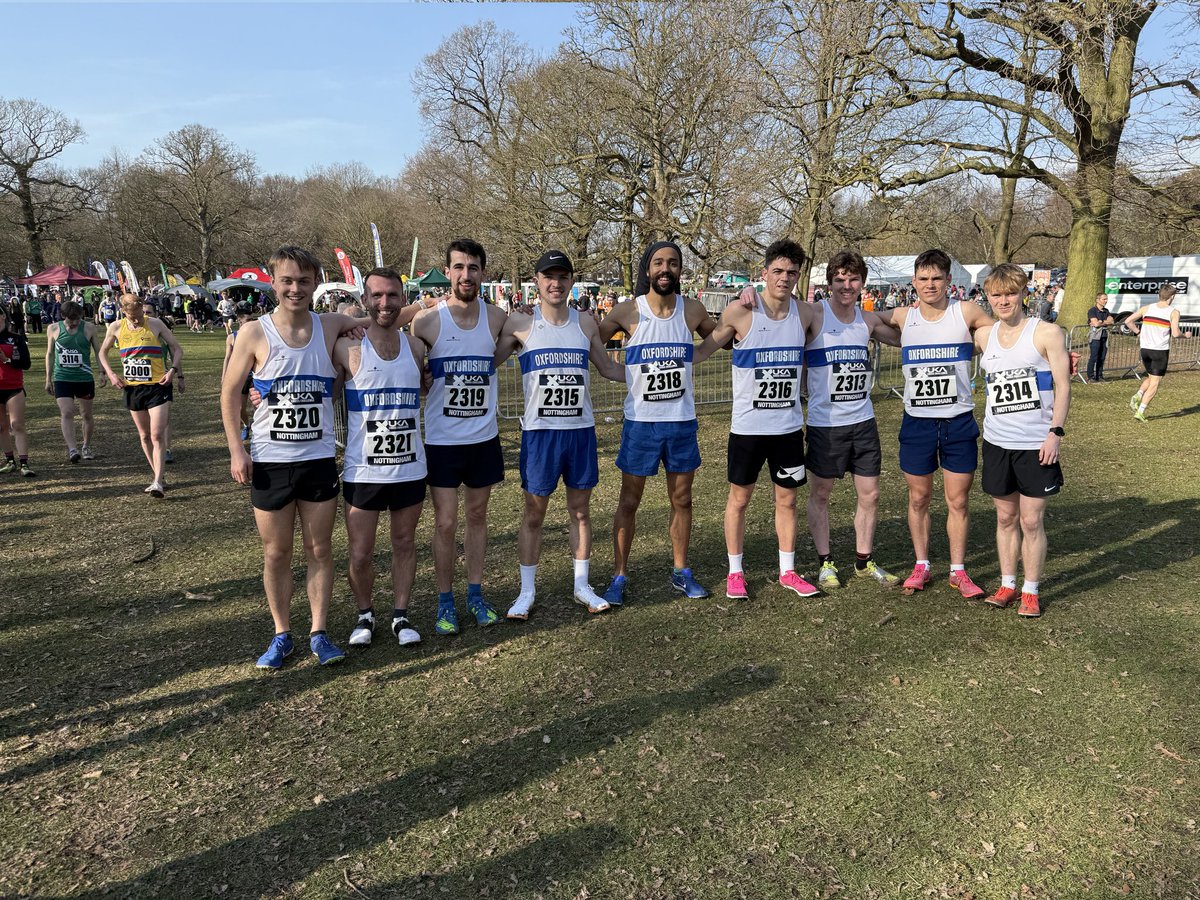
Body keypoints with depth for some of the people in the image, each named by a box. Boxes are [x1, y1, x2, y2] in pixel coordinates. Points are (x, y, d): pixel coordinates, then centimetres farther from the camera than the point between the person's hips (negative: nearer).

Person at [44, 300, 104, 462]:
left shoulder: (89, 328, -2)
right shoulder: (53, 329, 2)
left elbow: (98, 351, 6)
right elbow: (50, 354, 12)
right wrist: (48, 379, 12)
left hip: (85, 378, 0)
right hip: (62, 379, 0)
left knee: (86, 415, 10)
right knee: (66, 414, -12)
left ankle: (87, 447, 26)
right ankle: (72, 449, -18)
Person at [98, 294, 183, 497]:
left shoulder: (155, 324, -5)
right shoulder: (116, 328, 2)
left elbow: (177, 348, 2)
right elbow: (103, 352, 17)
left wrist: (173, 370, -13)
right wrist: (110, 374, 2)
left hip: (158, 386, -4)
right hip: (132, 388, 4)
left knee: (157, 436, -12)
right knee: (144, 436, 12)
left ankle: (157, 483, -14)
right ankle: (158, 477, 24)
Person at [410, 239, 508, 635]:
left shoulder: (496, 317, -2)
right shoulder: (427, 321, -10)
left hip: (484, 437, 3)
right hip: (442, 440, -3)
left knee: (477, 516, 13)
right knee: (445, 523, 2)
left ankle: (475, 594, 26)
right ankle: (445, 602, 17)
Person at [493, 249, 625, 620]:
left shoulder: (586, 323, 6)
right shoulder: (520, 324, -3)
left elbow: (608, 368, 18)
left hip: (581, 429, 3)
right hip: (539, 431, -3)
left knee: (580, 509, 11)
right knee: (534, 512, 5)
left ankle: (582, 585, 24)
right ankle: (526, 591, 19)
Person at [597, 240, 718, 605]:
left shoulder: (693, 311, 1)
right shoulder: (628, 312, -6)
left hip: (683, 421, 3)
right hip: (640, 421, -2)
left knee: (682, 500, 12)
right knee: (629, 502, 6)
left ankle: (681, 572, 28)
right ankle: (619, 577, 18)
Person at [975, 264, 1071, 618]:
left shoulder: (1047, 333, -5)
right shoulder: (984, 336, 5)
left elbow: (1062, 386, -6)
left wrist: (1055, 432, -12)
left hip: (1036, 444, -3)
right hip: (996, 442, 4)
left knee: (1031, 520, 3)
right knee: (1005, 517, 12)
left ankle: (1031, 592, 16)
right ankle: (1007, 585, 24)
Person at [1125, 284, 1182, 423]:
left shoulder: (1146, 308, 3)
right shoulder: (1173, 312, -7)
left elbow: (1128, 321, -2)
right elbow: (1175, 334, -15)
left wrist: (1138, 332, 11)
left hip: (1145, 349, 4)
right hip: (1161, 351, -4)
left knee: (1150, 378, 24)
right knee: (1155, 383, 4)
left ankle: (1137, 396, -2)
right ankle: (1140, 411, -4)